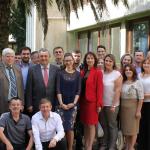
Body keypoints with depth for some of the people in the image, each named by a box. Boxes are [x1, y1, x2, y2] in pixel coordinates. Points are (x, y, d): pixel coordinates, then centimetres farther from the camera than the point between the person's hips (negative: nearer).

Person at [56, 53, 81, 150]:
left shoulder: (77, 74, 6)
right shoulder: (60, 73, 4)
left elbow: (78, 90, 2)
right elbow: (58, 90, -1)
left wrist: (74, 103, -8)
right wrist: (61, 103, -10)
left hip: (72, 104, 0)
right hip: (62, 104, 0)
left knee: (70, 127, -1)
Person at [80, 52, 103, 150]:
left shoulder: (98, 72, -6)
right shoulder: (82, 72, 8)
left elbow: (100, 89, -9)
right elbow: (81, 87, 8)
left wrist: (99, 104, -13)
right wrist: (80, 101, 2)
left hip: (92, 102, -5)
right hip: (83, 101, 5)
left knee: (91, 125, -1)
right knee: (85, 125, 10)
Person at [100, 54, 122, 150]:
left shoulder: (117, 74, -9)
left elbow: (118, 90, -11)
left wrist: (113, 105, -13)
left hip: (112, 105, -4)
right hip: (102, 104, 4)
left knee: (112, 125, 7)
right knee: (103, 125, 14)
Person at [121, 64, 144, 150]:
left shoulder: (137, 83, -7)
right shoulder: (123, 83, 5)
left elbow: (141, 98, -10)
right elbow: (120, 96, 6)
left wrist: (138, 111, -14)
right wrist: (120, 108, -2)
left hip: (133, 107, -4)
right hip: (124, 108, 4)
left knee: (133, 128, 4)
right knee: (125, 128, 11)